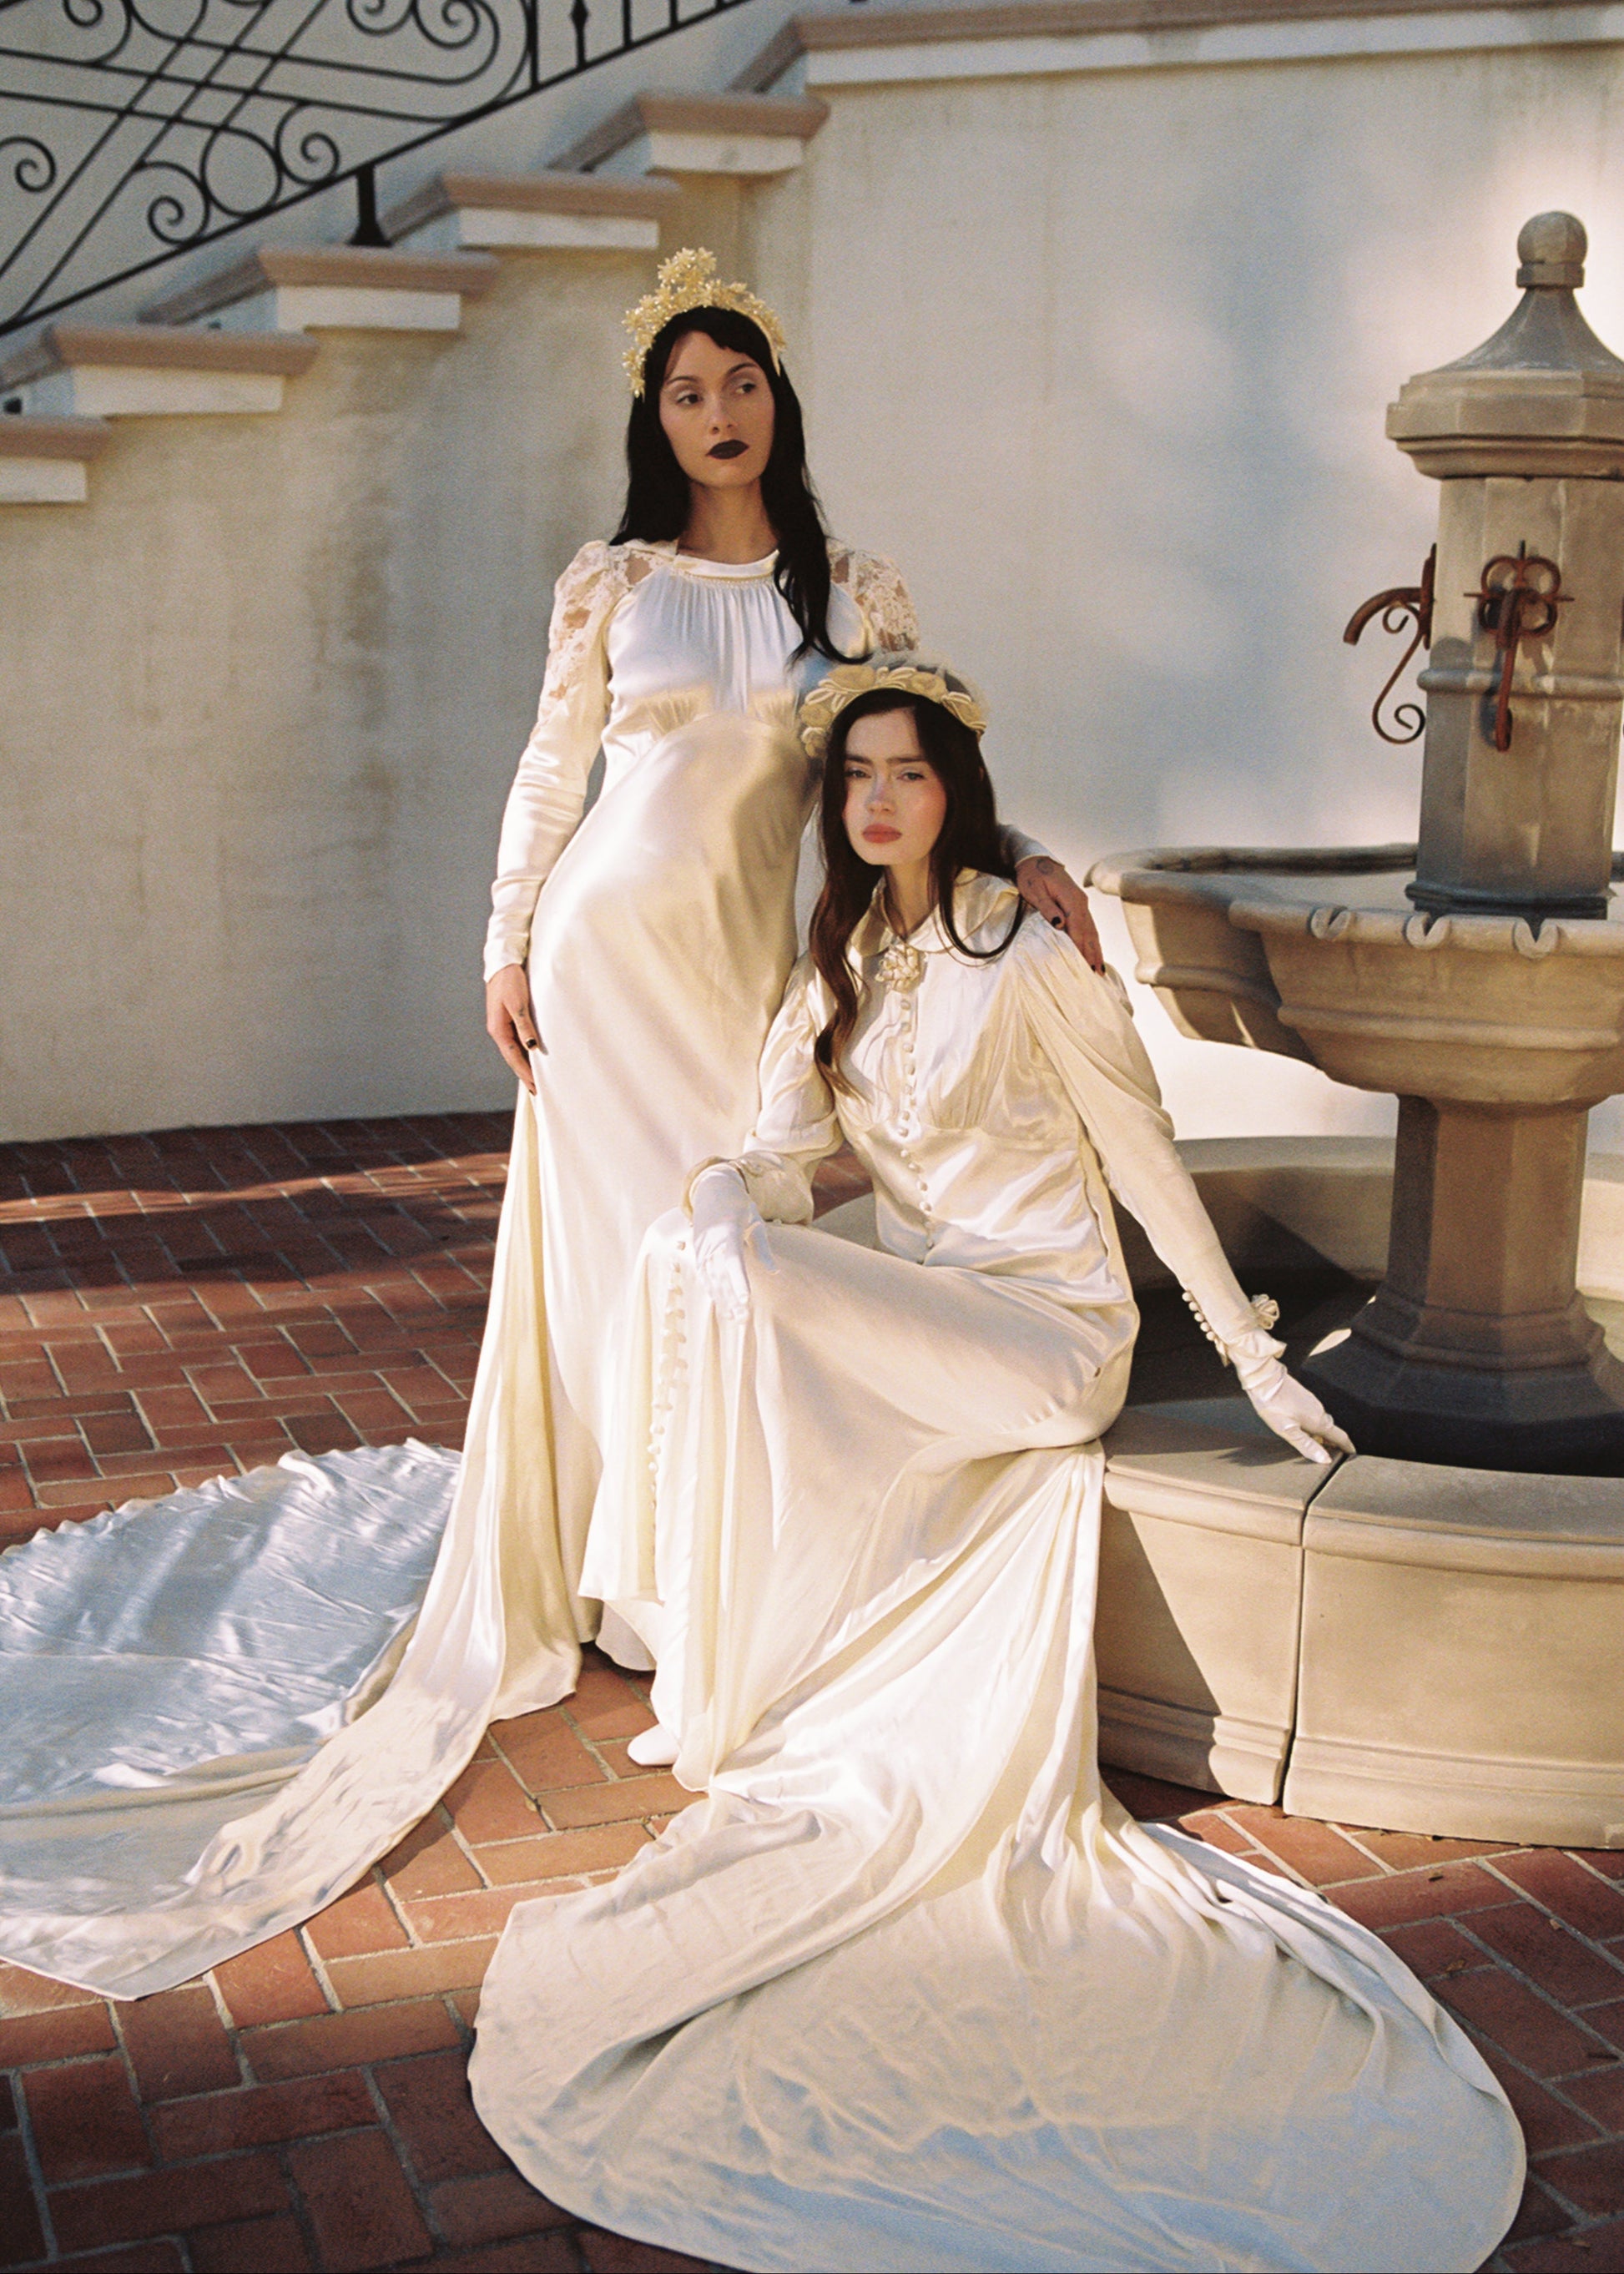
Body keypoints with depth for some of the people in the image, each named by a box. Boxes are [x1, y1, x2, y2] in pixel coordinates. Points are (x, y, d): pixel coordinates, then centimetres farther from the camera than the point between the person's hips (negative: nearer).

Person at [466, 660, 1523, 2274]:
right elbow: (788, 1147, 4)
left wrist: (1252, 1356, -3)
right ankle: (718, 1679, -8)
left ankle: (744, 1717, -14)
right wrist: (727, 1196, -20)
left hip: (1045, 1330, -7)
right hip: (910, 1324, 7)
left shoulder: (1023, 956, -11)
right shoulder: (841, 958, 11)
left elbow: (1145, 1157, -6)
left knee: (745, 1294, -28)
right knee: (701, 1263, -19)